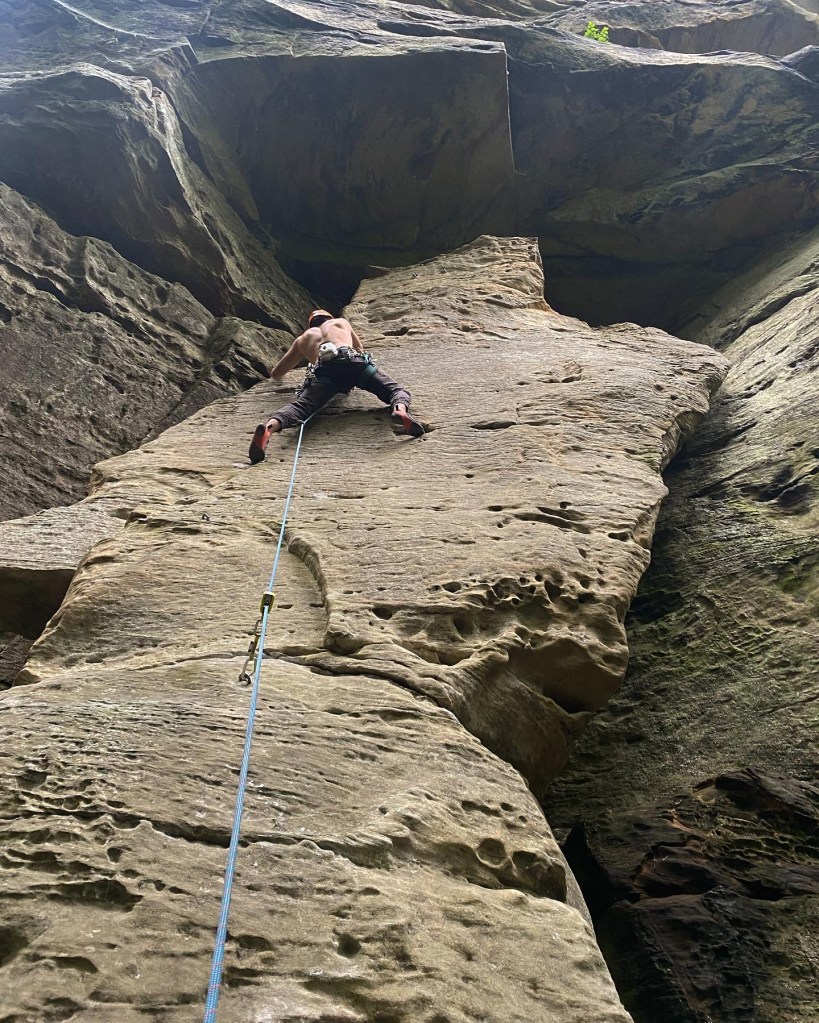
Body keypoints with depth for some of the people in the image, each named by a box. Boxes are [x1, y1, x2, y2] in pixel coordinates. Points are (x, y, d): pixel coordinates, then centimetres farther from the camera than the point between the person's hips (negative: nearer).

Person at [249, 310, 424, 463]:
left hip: (324, 368, 0)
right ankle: (400, 409, -40)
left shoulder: (302, 339, 41)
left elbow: (275, 374, 46)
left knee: (301, 406, -18)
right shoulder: (342, 322, 44)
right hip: (353, 361, 0)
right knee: (397, 390, -2)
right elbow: (360, 350, 59)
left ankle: (270, 426, -50)